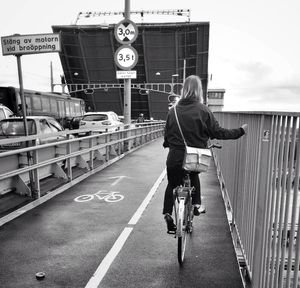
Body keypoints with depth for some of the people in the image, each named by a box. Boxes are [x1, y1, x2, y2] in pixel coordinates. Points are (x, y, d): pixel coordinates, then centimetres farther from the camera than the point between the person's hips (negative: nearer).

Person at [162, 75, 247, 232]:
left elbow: (167, 134, 9)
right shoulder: (203, 110, -7)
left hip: (175, 158, 1)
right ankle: (196, 204, 31)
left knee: (172, 185, 20)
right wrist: (240, 131, 7)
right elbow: (218, 132, -3)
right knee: (194, 175, 31)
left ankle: (167, 213, 11)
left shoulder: (173, 111, 1)